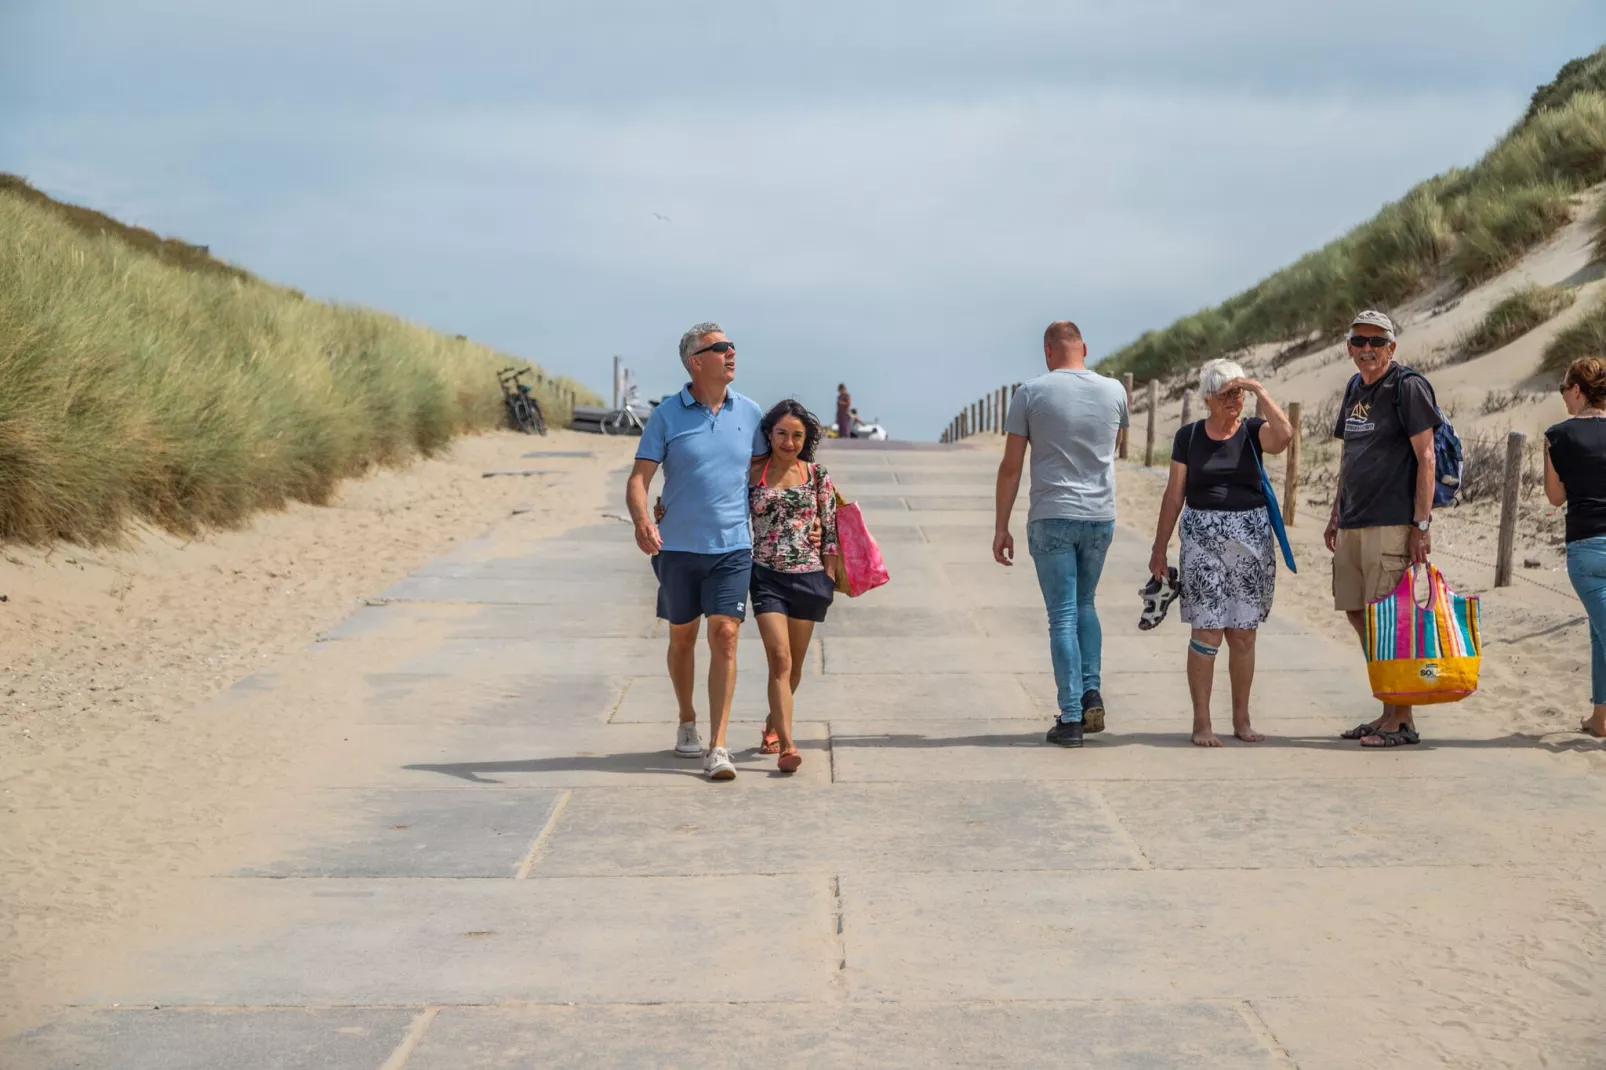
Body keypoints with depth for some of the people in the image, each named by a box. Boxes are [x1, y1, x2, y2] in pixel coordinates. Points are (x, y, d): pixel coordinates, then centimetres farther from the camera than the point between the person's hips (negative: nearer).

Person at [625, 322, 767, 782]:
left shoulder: (749, 412, 5)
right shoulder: (666, 416, -3)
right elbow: (638, 478, -7)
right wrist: (641, 520, -26)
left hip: (733, 546, 0)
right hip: (678, 547, 0)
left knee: (724, 637, -11)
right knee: (682, 637, 13)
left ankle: (717, 746, -10)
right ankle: (687, 722, 36)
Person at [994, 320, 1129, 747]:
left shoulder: (1031, 394, -6)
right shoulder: (1114, 391, 2)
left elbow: (1011, 467, -5)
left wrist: (1000, 527, 0)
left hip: (1051, 518, -3)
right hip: (1100, 517, 3)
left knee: (1062, 617, 2)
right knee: (1084, 605, 22)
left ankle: (1070, 717, 1)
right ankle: (1091, 691, 7)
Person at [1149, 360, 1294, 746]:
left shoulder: (1253, 431, 2)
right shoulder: (1189, 436, 3)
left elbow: (1284, 435, -22)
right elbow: (1174, 494, 5)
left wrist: (1260, 391, -16)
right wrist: (1159, 549, 4)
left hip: (1251, 539, 1)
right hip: (1203, 539, -1)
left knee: (1243, 634, 7)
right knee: (1207, 631, -5)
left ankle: (1241, 719, 17)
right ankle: (1201, 722, 1)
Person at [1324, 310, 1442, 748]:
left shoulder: (1407, 387, -8)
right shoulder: (1356, 387, 16)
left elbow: (1425, 457, -12)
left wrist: (1421, 525, -17)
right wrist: (1336, 514, 20)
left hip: (1392, 522, -9)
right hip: (1353, 522, 9)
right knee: (1356, 612, 10)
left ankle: (1401, 720, 0)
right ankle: (1390, 712, 18)